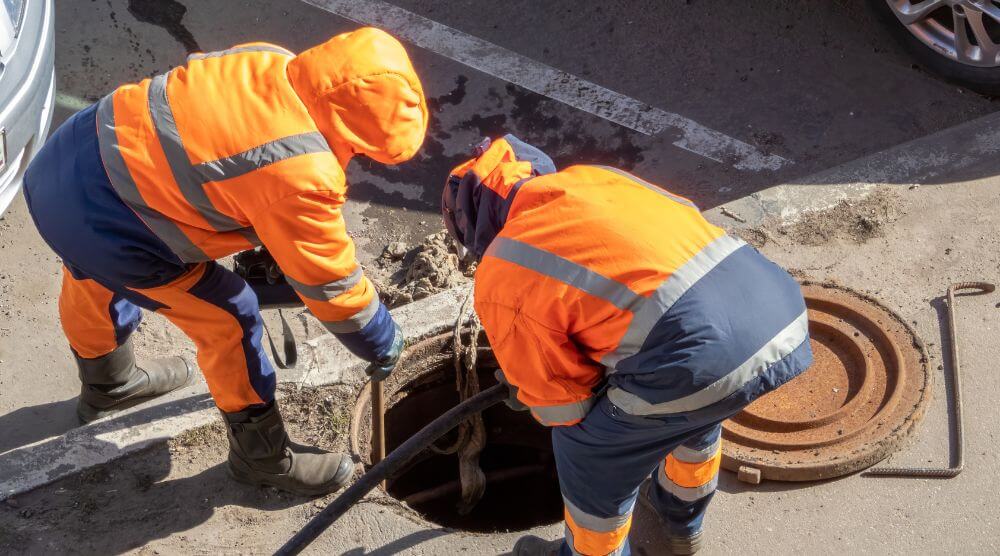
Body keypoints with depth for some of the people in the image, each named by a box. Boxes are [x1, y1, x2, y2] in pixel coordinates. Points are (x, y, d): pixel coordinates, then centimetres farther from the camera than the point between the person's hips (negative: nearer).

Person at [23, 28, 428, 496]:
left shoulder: (269, 62, -3)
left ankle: (107, 384, 66)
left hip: (71, 153, 9)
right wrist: (383, 344, 7)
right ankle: (262, 454, 27)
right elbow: (330, 283, -11)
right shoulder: (301, 176, -24)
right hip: (101, 225, -9)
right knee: (228, 321, 7)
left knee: (93, 287, 35)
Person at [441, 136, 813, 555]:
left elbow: (559, 404, 10)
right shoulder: (593, 178, 21)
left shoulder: (501, 282, 4)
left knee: (589, 450, 20)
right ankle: (682, 519, 62)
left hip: (701, 359, -7)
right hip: (783, 316, 7)